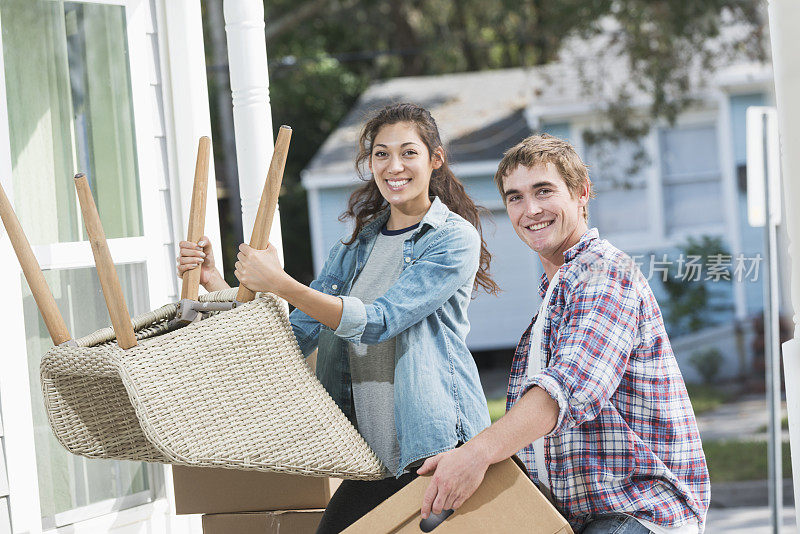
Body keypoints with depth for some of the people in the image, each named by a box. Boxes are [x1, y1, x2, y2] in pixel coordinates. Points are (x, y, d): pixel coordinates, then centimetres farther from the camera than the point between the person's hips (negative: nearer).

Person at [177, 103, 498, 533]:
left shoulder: (455, 238, -4)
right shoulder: (353, 252, 16)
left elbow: (377, 321, -16)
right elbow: (292, 340, 11)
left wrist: (281, 284, -23)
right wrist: (215, 285, 0)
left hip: (438, 450, -5)